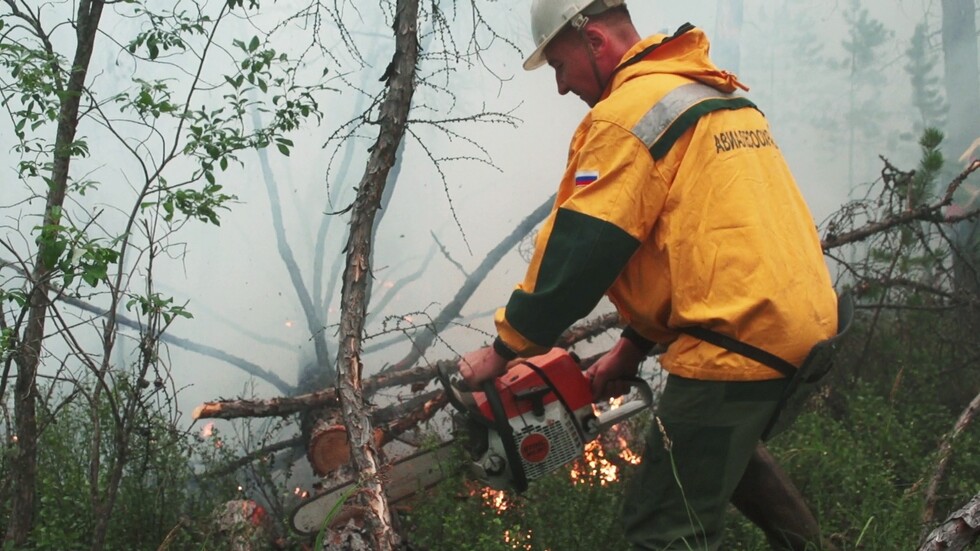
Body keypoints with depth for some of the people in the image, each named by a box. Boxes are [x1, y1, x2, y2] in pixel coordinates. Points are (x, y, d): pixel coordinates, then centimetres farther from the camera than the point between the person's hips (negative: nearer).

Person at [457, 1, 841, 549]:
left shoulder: (628, 113, -10)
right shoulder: (716, 93, 19)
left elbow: (576, 254, -12)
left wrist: (504, 350, 0)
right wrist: (635, 345, 22)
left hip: (740, 336, -10)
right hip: (809, 320, 10)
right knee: (728, 446, 36)